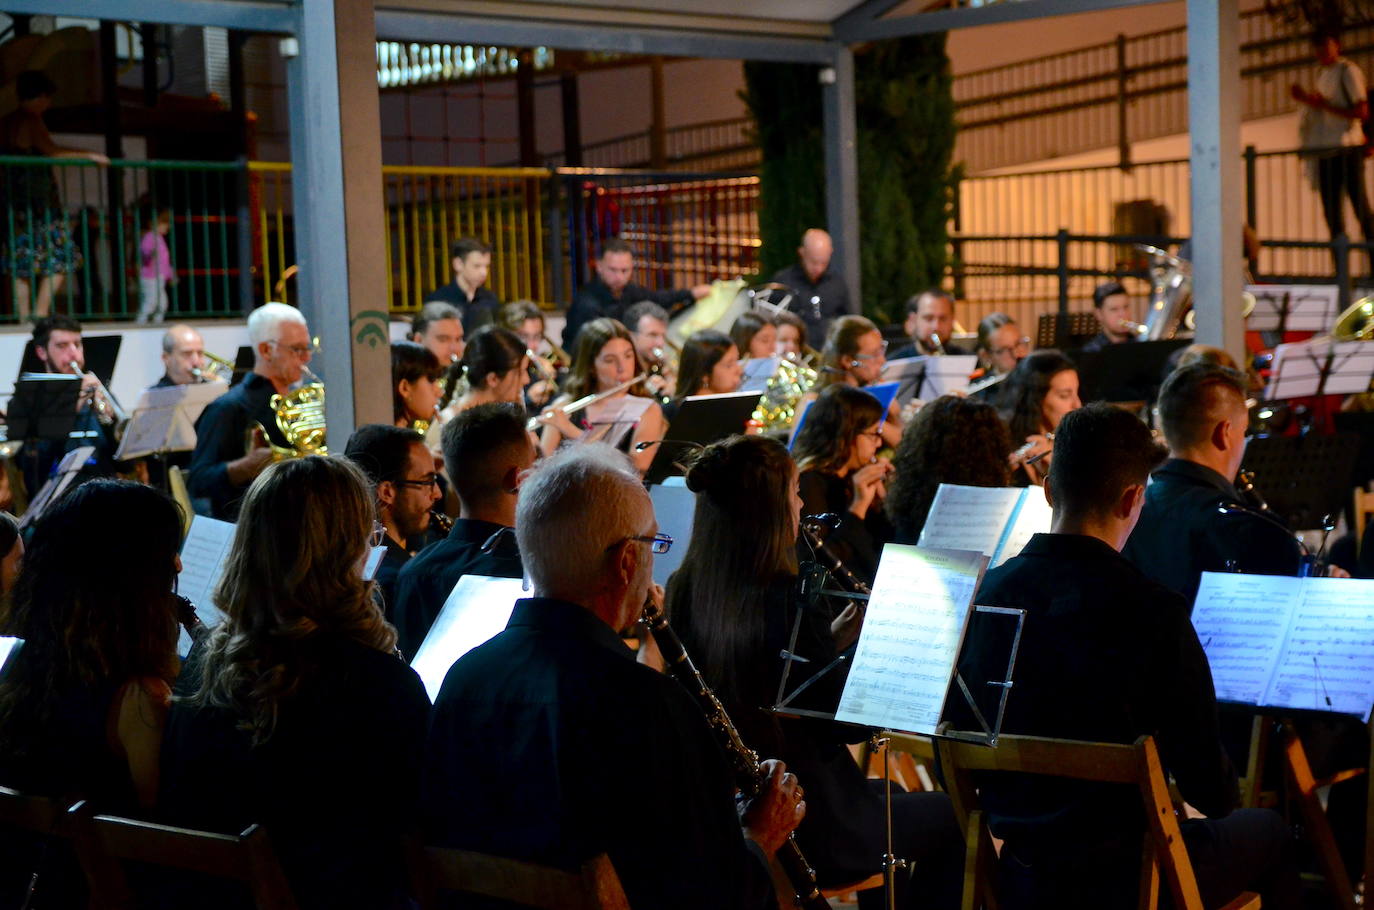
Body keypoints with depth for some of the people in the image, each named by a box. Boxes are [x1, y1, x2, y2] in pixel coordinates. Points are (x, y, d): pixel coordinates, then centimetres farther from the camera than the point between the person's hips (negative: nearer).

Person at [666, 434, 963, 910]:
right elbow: (847, 724, -17)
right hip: (809, 829, -7)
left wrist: (832, 639, 7)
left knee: (887, 796, 34)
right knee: (950, 816, 19)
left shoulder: (683, 592, -3)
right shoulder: (789, 602, -25)